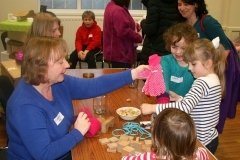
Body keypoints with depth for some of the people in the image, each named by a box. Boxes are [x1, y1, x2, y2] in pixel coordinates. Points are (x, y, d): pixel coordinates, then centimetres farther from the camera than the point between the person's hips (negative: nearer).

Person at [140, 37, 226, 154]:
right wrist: (179, 99, -2)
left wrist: (153, 108, -35)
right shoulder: (214, 79, 6)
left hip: (202, 143, -9)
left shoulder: (202, 82, -23)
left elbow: (184, 108, -36)